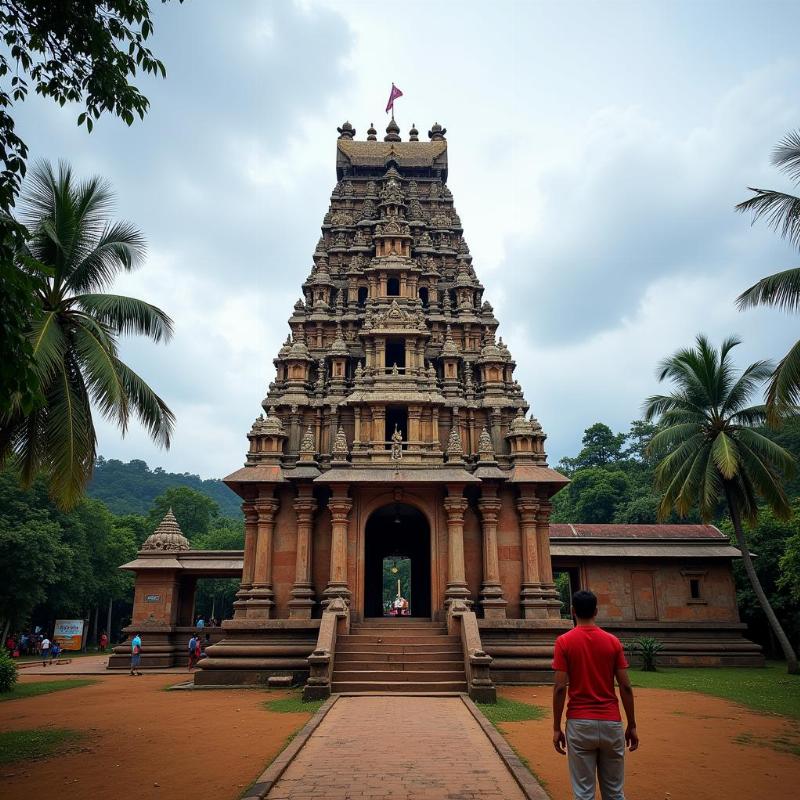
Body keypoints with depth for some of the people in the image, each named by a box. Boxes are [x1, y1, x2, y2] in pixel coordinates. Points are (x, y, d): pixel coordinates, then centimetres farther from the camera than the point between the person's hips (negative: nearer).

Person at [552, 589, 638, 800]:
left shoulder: (564, 642, -6)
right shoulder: (613, 641, 0)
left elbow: (560, 688, -10)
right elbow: (625, 687, -1)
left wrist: (556, 728, -2)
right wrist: (632, 726, 9)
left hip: (580, 723, -2)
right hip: (611, 723, 2)